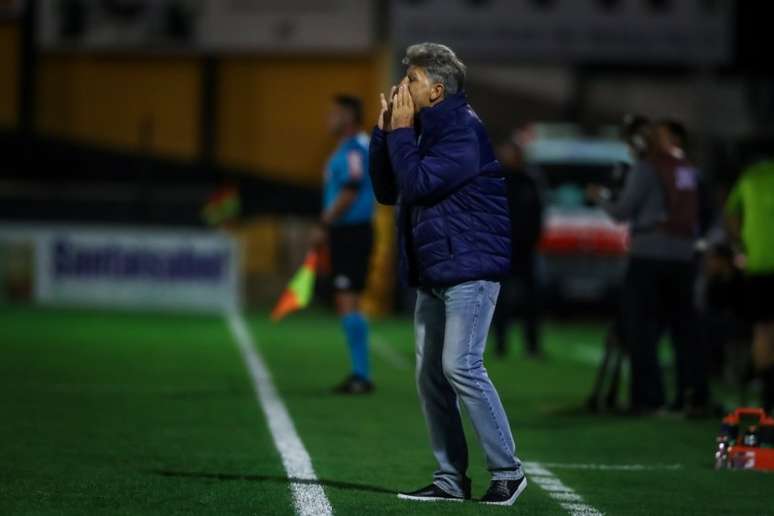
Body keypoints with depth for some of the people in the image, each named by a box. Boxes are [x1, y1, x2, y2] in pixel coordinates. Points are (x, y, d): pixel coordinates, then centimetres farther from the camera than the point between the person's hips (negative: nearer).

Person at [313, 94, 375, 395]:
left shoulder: (354, 150, -14)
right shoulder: (347, 149, 18)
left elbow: (349, 193, -21)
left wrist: (323, 226, -18)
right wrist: (326, 226, 19)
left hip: (352, 234, -11)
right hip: (344, 234, 11)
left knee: (348, 303, -12)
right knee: (344, 305, 11)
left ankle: (362, 375, -12)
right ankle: (359, 374, 15)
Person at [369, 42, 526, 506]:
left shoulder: (463, 129, -13)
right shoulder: (425, 130, 15)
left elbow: (418, 183, -21)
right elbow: (387, 191, 15)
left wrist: (400, 133, -11)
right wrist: (384, 133, 6)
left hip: (469, 268, -9)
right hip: (433, 273, 9)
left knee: (461, 367, -16)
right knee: (430, 377, 7)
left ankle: (507, 471, -10)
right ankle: (451, 478, 11)